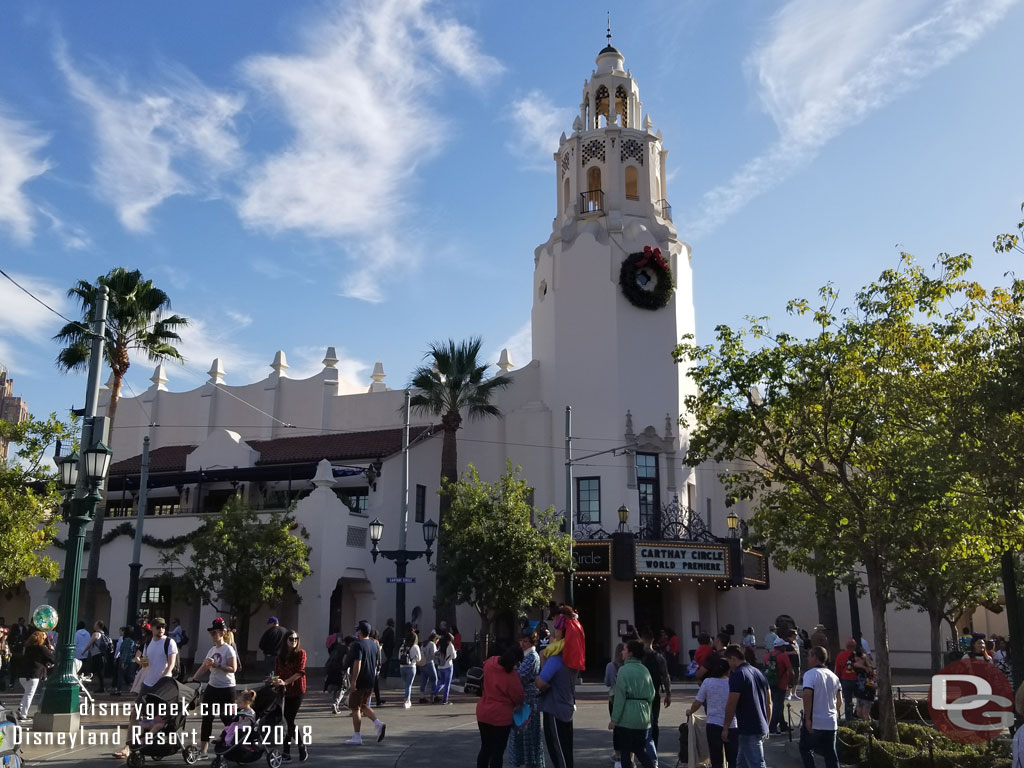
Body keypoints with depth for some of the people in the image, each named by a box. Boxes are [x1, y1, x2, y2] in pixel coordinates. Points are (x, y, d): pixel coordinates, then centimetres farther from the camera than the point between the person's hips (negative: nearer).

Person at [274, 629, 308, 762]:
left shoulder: (301, 653, -2)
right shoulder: (280, 656, 10)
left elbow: (300, 672, -11)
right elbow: (277, 673, 9)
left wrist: (285, 682, -18)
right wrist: (276, 681, -13)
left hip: (297, 691, -4)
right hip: (284, 691, 4)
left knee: (289, 721, -7)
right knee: (288, 721, 3)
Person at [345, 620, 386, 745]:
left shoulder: (358, 645, -14)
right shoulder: (374, 645, 11)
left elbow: (357, 664, -23)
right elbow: (376, 662, 18)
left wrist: (353, 681, -22)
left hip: (359, 681, -8)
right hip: (370, 681, 8)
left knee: (355, 708, 2)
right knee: (363, 706, 19)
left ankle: (357, 737, 4)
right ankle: (379, 723, 1)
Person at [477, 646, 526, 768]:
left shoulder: (490, 662, -6)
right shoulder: (512, 675, -23)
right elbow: (519, 697, -11)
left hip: (483, 713, 6)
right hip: (501, 716, -6)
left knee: (485, 748, 18)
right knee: (498, 752, 4)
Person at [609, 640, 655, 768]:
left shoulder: (624, 670, -11)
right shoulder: (645, 670, 7)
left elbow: (620, 697, -14)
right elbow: (652, 694, 9)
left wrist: (614, 719, -11)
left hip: (626, 717, -6)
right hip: (643, 718, 6)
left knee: (625, 751, 4)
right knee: (640, 750, 16)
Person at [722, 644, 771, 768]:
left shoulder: (737, 675, -13)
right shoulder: (758, 672, 13)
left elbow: (731, 704, -17)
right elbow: (769, 703, 17)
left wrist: (725, 728, -8)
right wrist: (766, 725, 24)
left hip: (748, 730, -9)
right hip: (761, 728, 9)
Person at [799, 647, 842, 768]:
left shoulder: (810, 674, -11)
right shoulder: (833, 676, 10)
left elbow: (807, 695, -23)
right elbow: (839, 701, 12)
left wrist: (807, 718, -18)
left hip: (813, 722, -6)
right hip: (831, 723, 6)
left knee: (805, 749, 12)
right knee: (831, 754, 11)